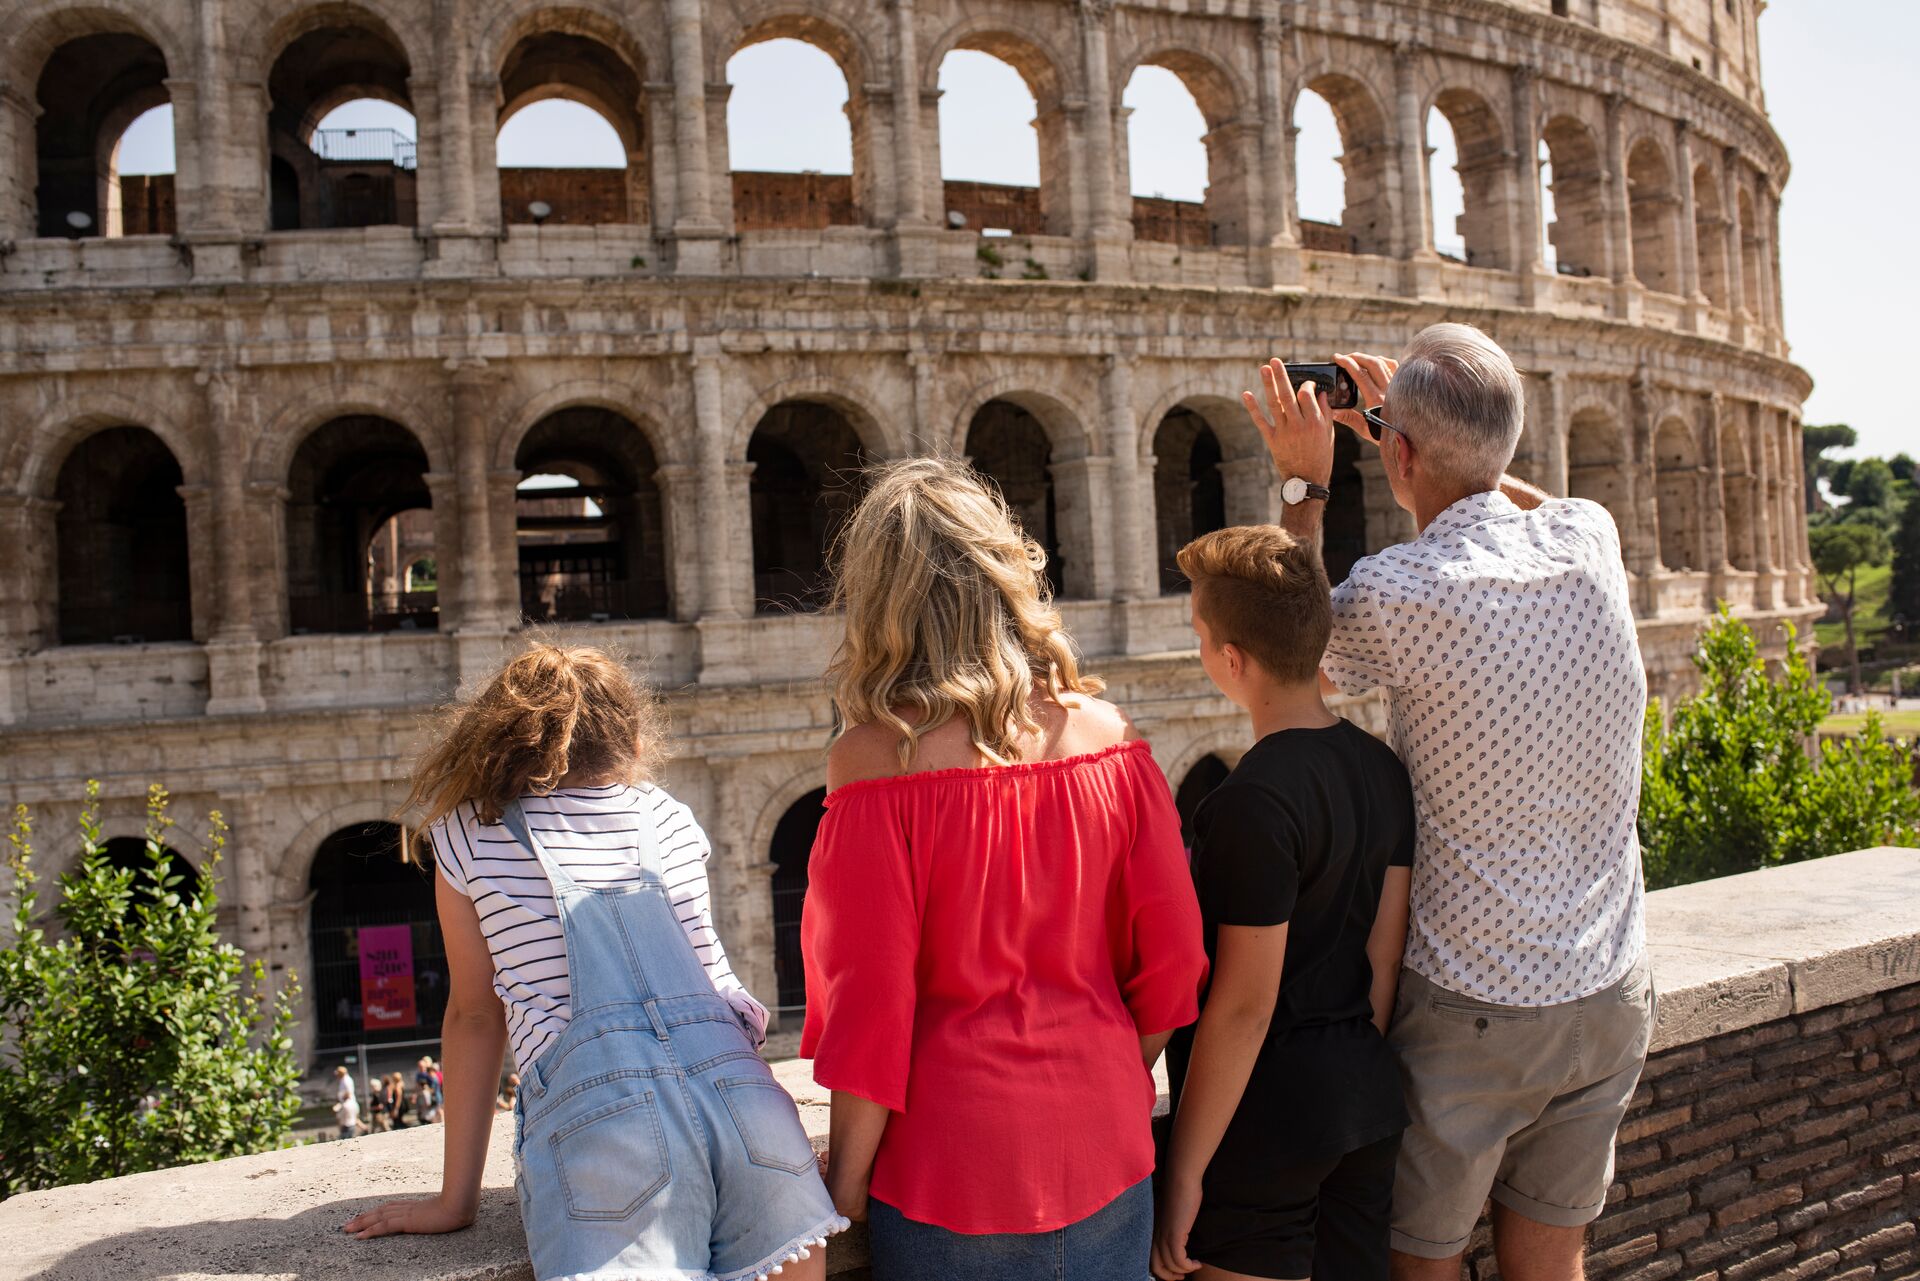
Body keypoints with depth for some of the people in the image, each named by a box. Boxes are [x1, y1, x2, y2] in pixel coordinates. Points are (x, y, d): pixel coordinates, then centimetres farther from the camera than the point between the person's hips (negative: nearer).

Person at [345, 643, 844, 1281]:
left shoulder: (469, 836, 13)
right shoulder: (671, 819, 22)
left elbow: (474, 1015, 17)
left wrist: (455, 1200, 23)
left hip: (594, 1114, -3)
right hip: (738, 1094, 3)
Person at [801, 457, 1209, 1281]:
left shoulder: (876, 758, -16)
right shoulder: (1103, 735, -5)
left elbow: (868, 1003, -14)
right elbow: (1172, 953, 0)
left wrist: (846, 1181, -1)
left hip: (952, 1163, -3)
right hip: (1103, 1152, 3)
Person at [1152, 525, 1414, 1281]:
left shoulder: (1254, 802, -22)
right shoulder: (1384, 770, 2)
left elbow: (1243, 1005, -20)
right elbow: (1387, 957, 6)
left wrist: (1185, 1169, -13)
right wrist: (1361, 1073, 15)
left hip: (1269, 1113, -8)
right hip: (1369, 1101, 8)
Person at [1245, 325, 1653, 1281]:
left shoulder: (1397, 596, -21)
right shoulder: (1589, 539, -6)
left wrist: (1304, 486, 7)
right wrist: (1436, 440, 19)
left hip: (1470, 1011, -5)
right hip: (1612, 996, 5)